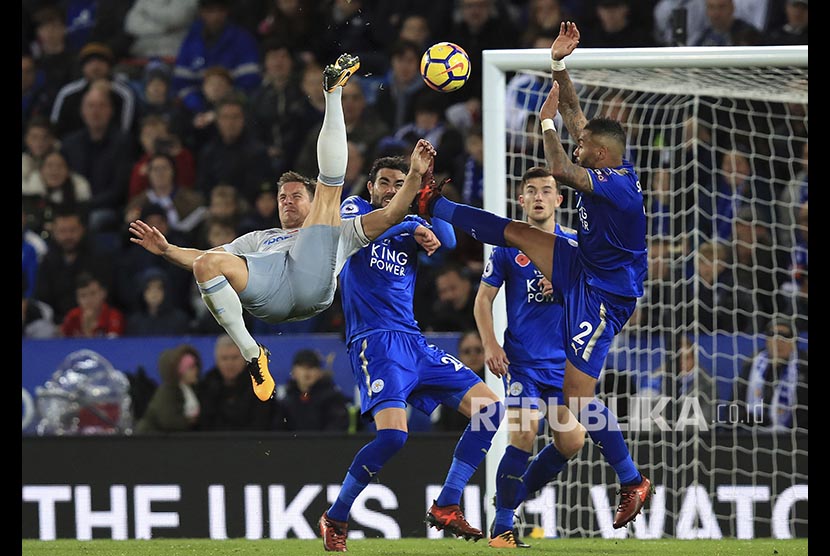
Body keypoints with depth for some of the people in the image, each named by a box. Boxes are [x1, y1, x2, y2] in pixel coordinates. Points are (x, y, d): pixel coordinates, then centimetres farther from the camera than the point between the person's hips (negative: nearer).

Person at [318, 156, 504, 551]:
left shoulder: (410, 225, 17)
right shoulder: (355, 208, 6)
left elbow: (446, 240, -2)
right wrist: (412, 229, -19)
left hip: (412, 341, 7)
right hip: (373, 341, -7)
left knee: (489, 409, 0)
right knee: (392, 433, -26)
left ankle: (445, 507, 6)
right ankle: (334, 519, -8)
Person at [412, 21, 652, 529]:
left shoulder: (618, 185, -27)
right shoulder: (610, 167, 0)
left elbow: (559, 170, -40)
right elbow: (574, 113, 7)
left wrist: (547, 122, -28)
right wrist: (558, 66, -2)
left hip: (604, 293, -9)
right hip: (583, 268, 9)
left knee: (578, 393, -11)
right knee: (517, 232, 12)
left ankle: (633, 482, -3)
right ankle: (435, 206, 31)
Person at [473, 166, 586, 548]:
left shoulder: (574, 244, 7)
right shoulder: (508, 245, 2)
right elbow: (484, 298, 5)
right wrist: (490, 345, -7)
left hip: (564, 359, 3)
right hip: (521, 359, -3)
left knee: (571, 442, -4)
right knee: (523, 434, -18)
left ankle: (513, 496, 20)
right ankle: (502, 527, -6)